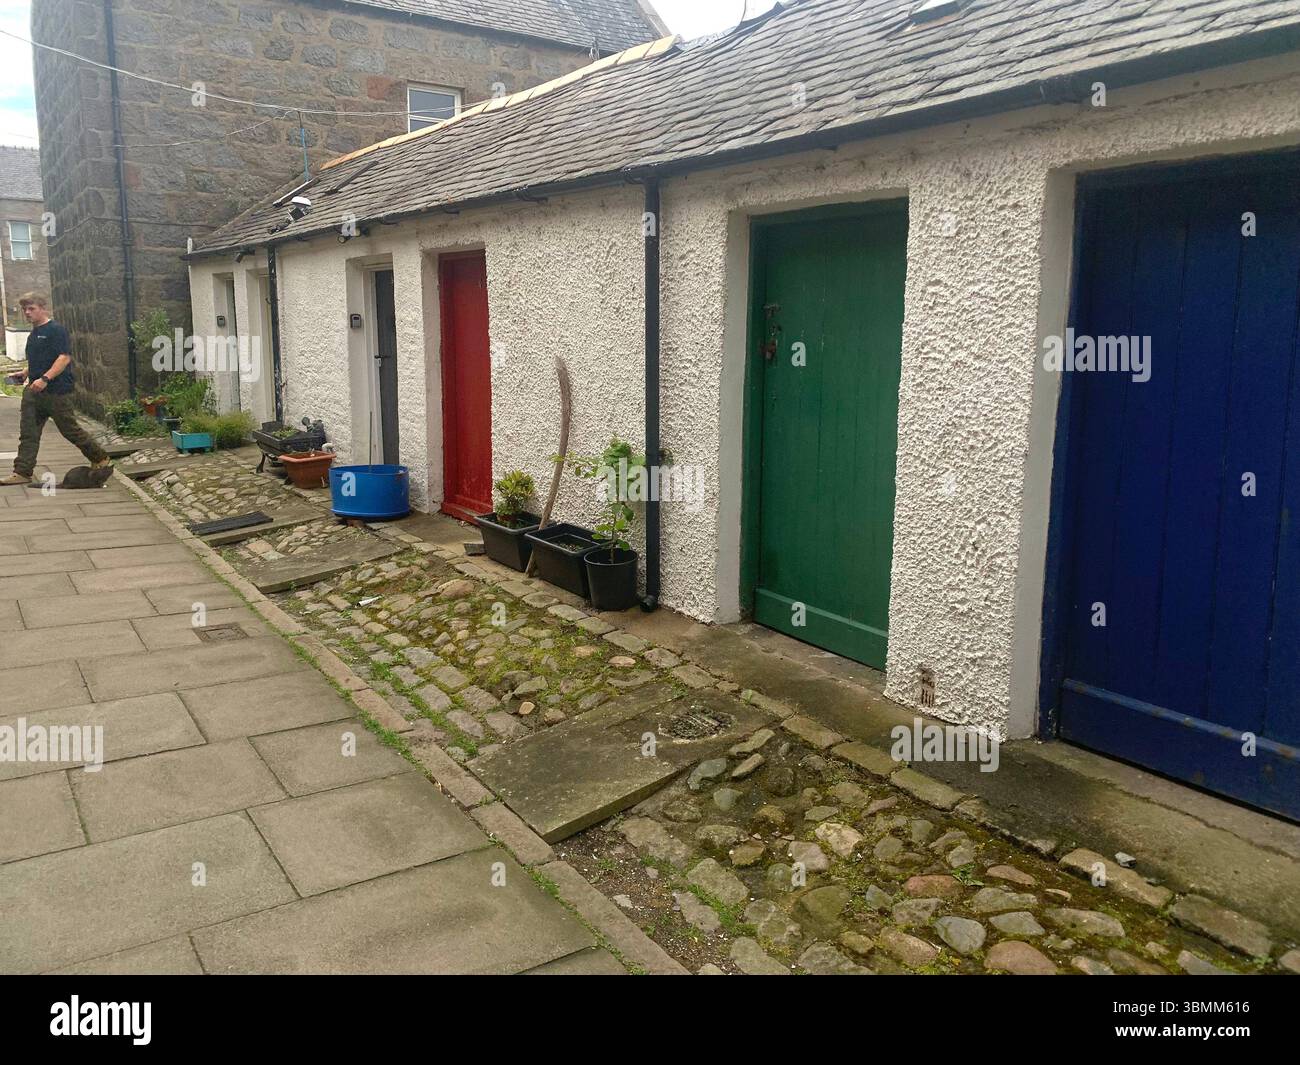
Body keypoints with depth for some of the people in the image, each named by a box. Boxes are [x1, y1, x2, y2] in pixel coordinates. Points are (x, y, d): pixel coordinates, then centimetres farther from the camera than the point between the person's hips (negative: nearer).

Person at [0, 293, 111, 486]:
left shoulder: (56, 330, -10)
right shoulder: (33, 334, 19)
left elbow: (64, 357, -20)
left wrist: (45, 378, -27)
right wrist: (26, 373, 15)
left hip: (57, 391, -8)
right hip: (33, 390, 8)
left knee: (70, 429, 1)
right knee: (28, 433, 2)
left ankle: (100, 459, 17)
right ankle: (22, 473, 3)